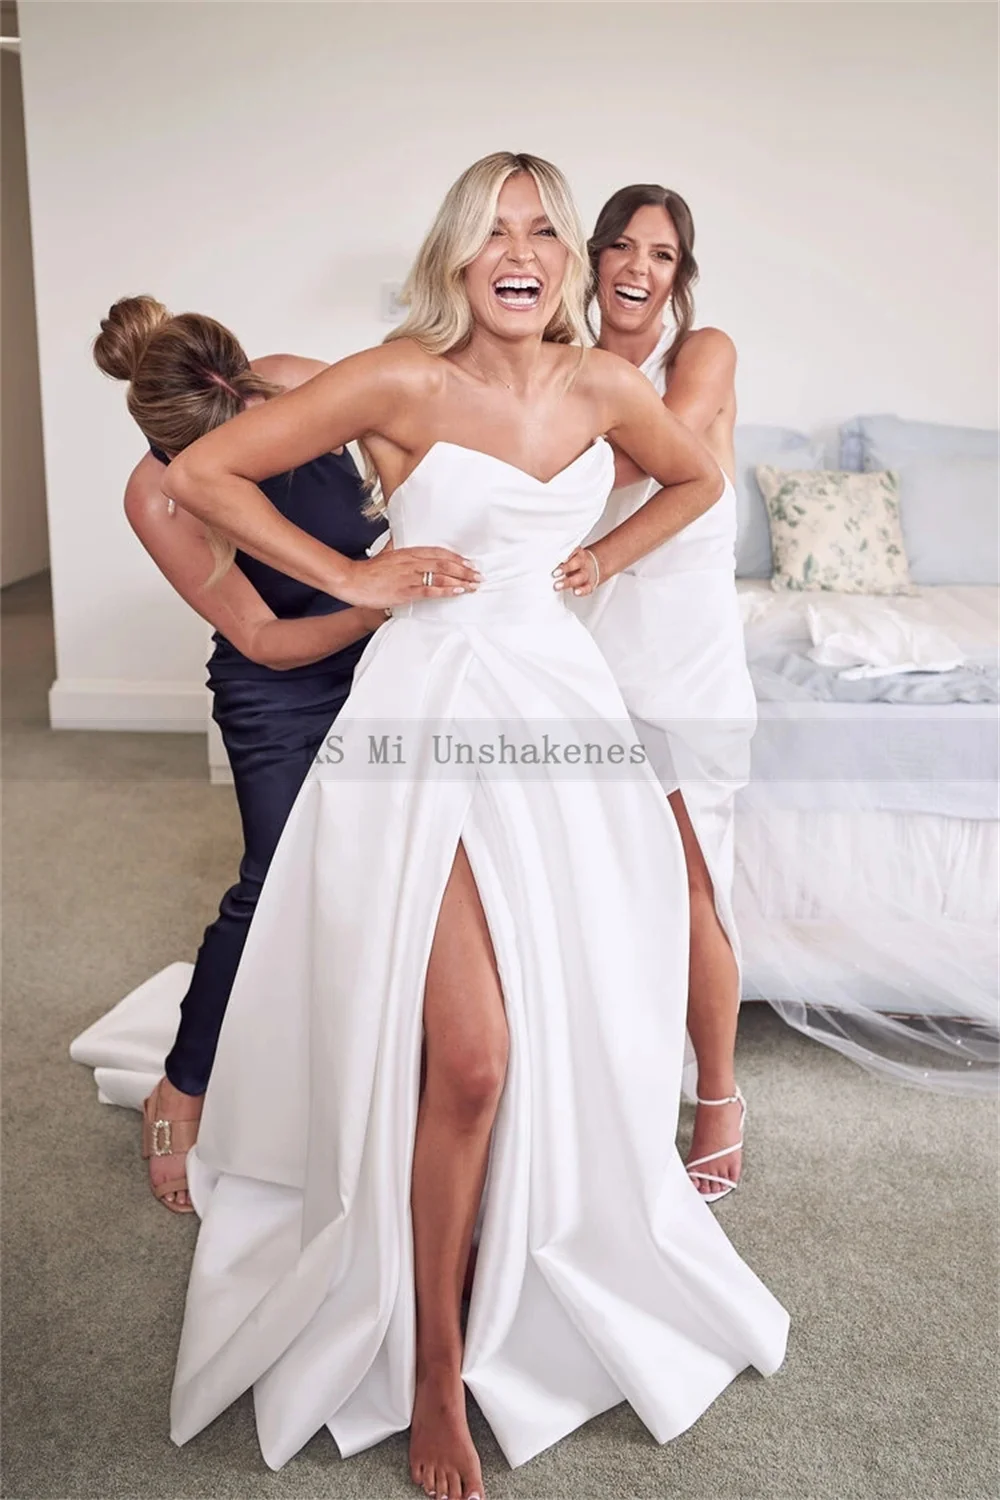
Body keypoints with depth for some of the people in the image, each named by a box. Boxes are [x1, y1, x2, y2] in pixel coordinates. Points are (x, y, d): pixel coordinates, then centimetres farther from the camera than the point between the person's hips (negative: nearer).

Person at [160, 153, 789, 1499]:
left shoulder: (602, 382, 5)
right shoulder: (405, 380, -9)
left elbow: (697, 480, 25)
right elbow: (197, 474, -8)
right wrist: (352, 576, -9)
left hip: (559, 705, 5)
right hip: (431, 713, -5)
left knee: (572, 1038, 11)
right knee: (468, 1058, -9)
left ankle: (559, 1292, 38)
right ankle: (434, 1368, 13)